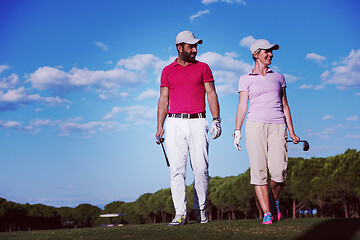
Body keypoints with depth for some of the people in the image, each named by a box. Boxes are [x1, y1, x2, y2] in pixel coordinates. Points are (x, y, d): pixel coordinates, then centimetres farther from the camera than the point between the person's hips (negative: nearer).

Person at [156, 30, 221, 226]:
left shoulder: (203, 68, 12)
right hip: (175, 123, 0)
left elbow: (211, 94, 7)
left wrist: (216, 119, -4)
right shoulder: (167, 71, 13)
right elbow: (163, 99, 13)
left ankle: (200, 210, 10)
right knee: (177, 169, -6)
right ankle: (180, 214, -6)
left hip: (197, 122, 0)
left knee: (201, 168, -4)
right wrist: (160, 126, 5)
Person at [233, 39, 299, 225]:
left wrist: (291, 132, 15)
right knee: (259, 170, -8)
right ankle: (267, 213, -2)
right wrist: (237, 130, -6)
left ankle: (275, 200, 17)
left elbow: (284, 105, 20)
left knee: (279, 171, -12)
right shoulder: (245, 79, 11)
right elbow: (242, 106, 5)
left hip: (277, 126, 2)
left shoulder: (278, 77, 19)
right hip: (255, 124, -1)